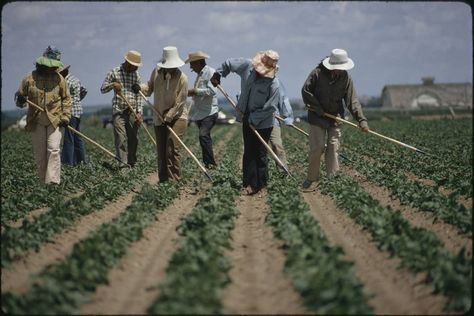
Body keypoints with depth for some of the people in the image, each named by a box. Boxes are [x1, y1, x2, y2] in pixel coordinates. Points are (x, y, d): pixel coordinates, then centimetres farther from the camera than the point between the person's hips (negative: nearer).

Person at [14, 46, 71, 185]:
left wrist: (65, 116, -4)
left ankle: (53, 181, -14)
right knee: (39, 153, 5)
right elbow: (19, 96, 7)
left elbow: (66, 98, 6)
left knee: (53, 149, -12)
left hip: (55, 120, -1)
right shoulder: (29, 78, -2)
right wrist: (20, 101, -17)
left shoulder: (59, 78, 0)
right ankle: (43, 182, 15)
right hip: (36, 121, 1)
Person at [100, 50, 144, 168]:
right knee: (121, 137, -12)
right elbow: (103, 89, 4)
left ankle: (132, 162, 13)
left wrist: (139, 112, -1)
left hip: (133, 112, 3)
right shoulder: (114, 73, 2)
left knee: (133, 138, 3)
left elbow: (139, 95, 8)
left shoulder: (136, 75, 10)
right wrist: (112, 84, -16)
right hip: (118, 111, -3)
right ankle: (123, 162, -16)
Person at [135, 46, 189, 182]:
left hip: (177, 116, -5)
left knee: (172, 149, -15)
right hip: (160, 117, 5)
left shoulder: (182, 78, -15)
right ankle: (163, 180, 15)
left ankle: (174, 179, -11)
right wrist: (141, 88, -11)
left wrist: (169, 117, -17)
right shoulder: (156, 72, -3)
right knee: (161, 151, 7)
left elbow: (180, 102, -15)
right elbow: (150, 87, 10)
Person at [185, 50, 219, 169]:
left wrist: (195, 91, -17)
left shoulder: (210, 72, -10)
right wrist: (191, 93, 11)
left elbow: (212, 91, -22)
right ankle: (208, 162, 17)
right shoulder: (200, 74, 19)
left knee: (203, 135, -20)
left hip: (209, 112, -10)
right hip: (200, 112, 10)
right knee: (205, 137, 11)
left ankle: (210, 163, -18)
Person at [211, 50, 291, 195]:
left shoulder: (274, 84, -23)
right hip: (247, 119, 6)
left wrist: (254, 119, -19)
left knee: (259, 154, 0)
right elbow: (229, 63, 8)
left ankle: (259, 183, 8)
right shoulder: (247, 66, -9)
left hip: (262, 123, -6)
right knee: (248, 152, 8)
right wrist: (218, 74, 7)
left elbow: (269, 108, -21)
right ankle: (250, 183, 13)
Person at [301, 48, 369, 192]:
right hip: (317, 117, -3)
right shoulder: (317, 73, -13)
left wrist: (361, 119, -16)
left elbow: (352, 101, -5)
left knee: (333, 147, -1)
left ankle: (332, 178, 5)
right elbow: (306, 91, -8)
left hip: (335, 117, 3)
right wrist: (318, 109, -12)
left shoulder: (346, 78, -5)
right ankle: (312, 178, 7)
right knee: (317, 148, -6)